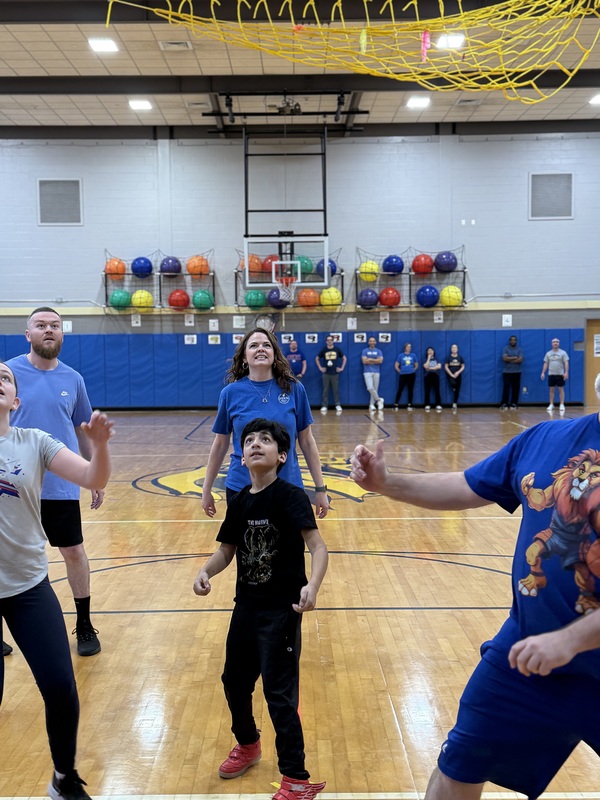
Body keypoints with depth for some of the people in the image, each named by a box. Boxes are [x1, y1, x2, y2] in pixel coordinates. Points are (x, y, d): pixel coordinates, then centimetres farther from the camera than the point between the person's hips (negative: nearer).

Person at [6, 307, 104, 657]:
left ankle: (85, 626, 23)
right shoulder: (10, 371, -4)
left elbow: (83, 430, 11)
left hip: (62, 485, 1)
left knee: (74, 552, 6)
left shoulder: (73, 378, 3)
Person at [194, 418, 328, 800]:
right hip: (246, 606, 7)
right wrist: (206, 572, -10)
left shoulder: (290, 496, -17)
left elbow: (318, 546, -25)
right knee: (234, 681, 21)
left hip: (282, 610, -7)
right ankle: (248, 745, 48)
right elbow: (227, 550, 10)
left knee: (280, 694, -2)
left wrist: (312, 586, -42)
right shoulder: (240, 502, 2)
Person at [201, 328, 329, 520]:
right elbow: (220, 444, 5)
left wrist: (320, 488, 2)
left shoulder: (294, 389, -3)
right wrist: (207, 489, 9)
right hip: (241, 489, 0)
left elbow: (307, 441, 2)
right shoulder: (231, 392, -4)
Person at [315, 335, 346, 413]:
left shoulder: (337, 349, 3)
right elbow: (317, 359, 15)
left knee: (336, 390, 2)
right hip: (326, 373, 0)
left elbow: (344, 358, 13)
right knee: (325, 390, 1)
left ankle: (338, 405, 10)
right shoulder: (323, 350, 3)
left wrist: (342, 368, 6)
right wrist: (320, 367, 6)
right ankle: (324, 406, 4)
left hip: (335, 373, 0)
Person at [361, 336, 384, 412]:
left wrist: (370, 359, -7)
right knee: (370, 388, -18)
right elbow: (364, 361, -8)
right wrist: (375, 361, -5)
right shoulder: (365, 351, 5)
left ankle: (372, 405, 10)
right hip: (367, 372, -2)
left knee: (375, 389, 2)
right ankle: (379, 400, -1)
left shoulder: (378, 351, 9)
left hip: (376, 372, 2)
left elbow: (380, 360, -7)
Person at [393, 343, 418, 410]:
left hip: (411, 375, 2)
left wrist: (412, 370, 7)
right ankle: (395, 405, -2)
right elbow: (396, 366, 4)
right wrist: (400, 371, 2)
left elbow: (416, 365, 15)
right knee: (400, 389, -5)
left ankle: (409, 405, 10)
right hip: (403, 375, -2)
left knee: (410, 390, 4)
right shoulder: (400, 355, 1)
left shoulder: (413, 355, 5)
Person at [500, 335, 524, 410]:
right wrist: (515, 357, -9)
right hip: (507, 372, -2)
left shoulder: (519, 349, 5)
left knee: (516, 388, 2)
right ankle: (504, 404, -8)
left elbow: (520, 360, -9)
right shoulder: (506, 348, 2)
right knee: (506, 388, -8)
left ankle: (514, 404, 8)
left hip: (516, 372, 2)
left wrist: (509, 360, -11)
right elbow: (504, 358, -12)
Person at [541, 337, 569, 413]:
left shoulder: (562, 353, -2)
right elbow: (546, 364, 11)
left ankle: (562, 405, 3)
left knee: (561, 389, 0)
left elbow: (566, 363, -7)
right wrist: (543, 373, 3)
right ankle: (551, 405, 12)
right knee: (552, 390, 6)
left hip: (560, 374, -3)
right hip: (551, 374, 3)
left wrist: (566, 372, -17)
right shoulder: (548, 353, 9)